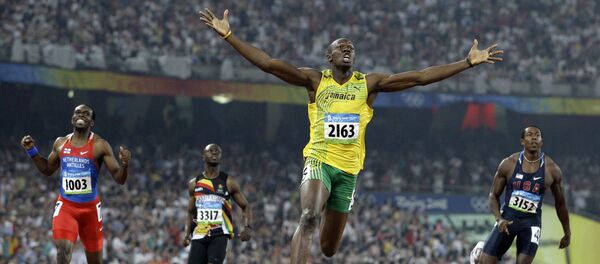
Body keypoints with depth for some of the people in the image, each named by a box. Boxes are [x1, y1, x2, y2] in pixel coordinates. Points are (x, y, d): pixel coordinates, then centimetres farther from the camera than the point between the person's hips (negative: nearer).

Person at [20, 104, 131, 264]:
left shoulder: (100, 145, -6)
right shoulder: (61, 143, 6)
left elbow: (119, 179, -8)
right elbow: (47, 169, 22)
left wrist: (125, 164, -29)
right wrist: (32, 150, 10)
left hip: (90, 207, -1)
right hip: (65, 205, 1)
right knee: (63, 248, -23)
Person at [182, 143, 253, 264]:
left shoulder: (228, 182, 3)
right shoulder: (194, 183, 12)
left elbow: (245, 206, 7)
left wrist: (248, 227, -11)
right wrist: (187, 233, 8)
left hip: (220, 234, -3)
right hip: (199, 235, 3)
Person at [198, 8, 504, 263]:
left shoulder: (369, 83, 7)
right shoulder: (315, 80, 2)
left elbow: (419, 77, 2)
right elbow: (269, 64, -7)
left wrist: (469, 62, -3)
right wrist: (227, 35, -16)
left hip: (348, 169, 3)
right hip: (319, 160, -3)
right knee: (309, 218, -30)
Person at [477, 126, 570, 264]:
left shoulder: (552, 170, -5)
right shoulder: (508, 164, -5)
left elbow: (560, 203, 7)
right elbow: (494, 195, 3)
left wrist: (567, 233, 14)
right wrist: (499, 219, -14)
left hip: (531, 223, -1)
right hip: (507, 218, 1)